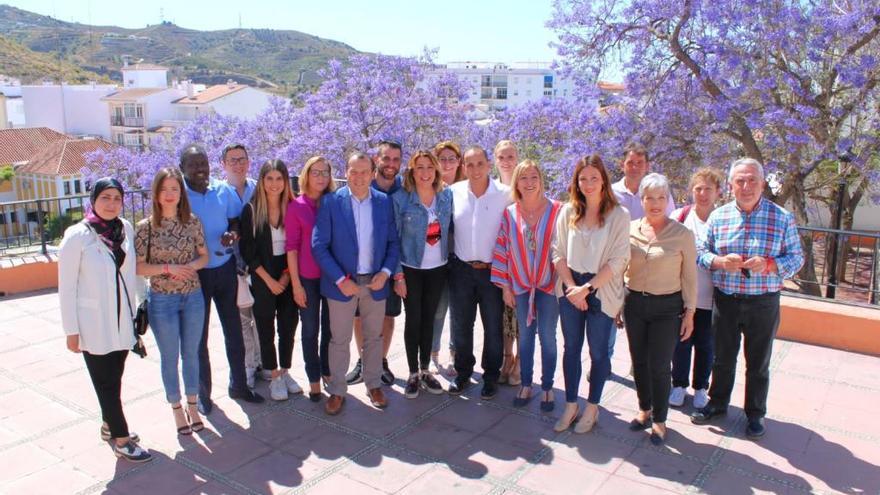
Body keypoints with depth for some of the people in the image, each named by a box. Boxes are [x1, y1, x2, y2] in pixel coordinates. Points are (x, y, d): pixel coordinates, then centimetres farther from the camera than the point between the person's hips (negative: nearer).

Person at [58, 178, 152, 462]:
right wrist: (71, 330, -9)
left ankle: (109, 425, 37)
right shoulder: (77, 236, -12)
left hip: (122, 320, 4)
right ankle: (121, 440, 15)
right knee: (106, 382, 5)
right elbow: (66, 287, -9)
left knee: (114, 378, 17)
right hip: (93, 324, -4)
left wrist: (137, 309, 8)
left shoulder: (126, 228, 1)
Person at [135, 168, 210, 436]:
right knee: (170, 358, 11)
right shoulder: (146, 226, -9)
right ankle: (177, 409, 28)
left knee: (191, 354, 14)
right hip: (162, 301, -2)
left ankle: (192, 406, 31)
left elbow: (204, 255, 6)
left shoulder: (192, 222, -2)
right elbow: (138, 267, -7)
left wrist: (191, 266, -14)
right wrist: (168, 268, -20)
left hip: (193, 297, 2)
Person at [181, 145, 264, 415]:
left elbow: (235, 220, 8)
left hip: (225, 268, 3)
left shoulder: (223, 190, 0)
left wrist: (233, 233, -14)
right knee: (199, 336, 10)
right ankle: (203, 393, 26)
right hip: (194, 273, -3)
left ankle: (239, 385, 30)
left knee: (233, 329, 13)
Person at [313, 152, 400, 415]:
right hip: (342, 283, -2)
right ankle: (337, 390, 24)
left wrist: (386, 272, -9)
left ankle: (374, 385, 32)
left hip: (375, 282, 2)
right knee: (340, 340, 9)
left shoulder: (384, 202, 0)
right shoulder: (330, 201, -8)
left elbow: (393, 242, 5)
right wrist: (340, 280, -15)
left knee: (373, 337, 15)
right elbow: (319, 245, -10)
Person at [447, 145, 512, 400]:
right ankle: (463, 373, 30)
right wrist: (450, 256, 7)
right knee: (461, 326, 12)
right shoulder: (454, 191, -2)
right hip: (461, 269, 2)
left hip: (493, 270, -2)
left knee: (493, 327, 9)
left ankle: (491, 376, 26)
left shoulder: (505, 194, -9)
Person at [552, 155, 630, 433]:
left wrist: (587, 288, -14)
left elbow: (618, 260, -11)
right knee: (571, 348, 11)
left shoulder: (618, 216, -8)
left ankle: (592, 408, 23)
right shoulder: (568, 212, 1)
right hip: (570, 290, 3)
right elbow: (558, 253, 1)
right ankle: (570, 405, 25)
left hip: (601, 292, -3)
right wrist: (571, 287, -9)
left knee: (598, 351, 8)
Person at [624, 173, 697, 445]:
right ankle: (645, 410, 34)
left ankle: (659, 420, 20)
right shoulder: (629, 230, 0)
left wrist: (689, 312, -4)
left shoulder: (682, 234, -7)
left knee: (659, 366, 1)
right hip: (634, 303, 3)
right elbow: (619, 267, 7)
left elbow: (689, 277, -3)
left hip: (667, 307, -3)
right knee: (639, 362, 13)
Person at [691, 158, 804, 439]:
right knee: (723, 357, 16)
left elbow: (796, 257, -1)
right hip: (725, 300, 2)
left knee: (758, 363, 12)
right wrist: (721, 262, -18)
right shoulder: (718, 216, 0)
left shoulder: (782, 218, -4)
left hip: (763, 302, -1)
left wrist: (768, 264, -21)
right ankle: (717, 403, 36)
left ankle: (755, 413, 31)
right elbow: (700, 252, 3)